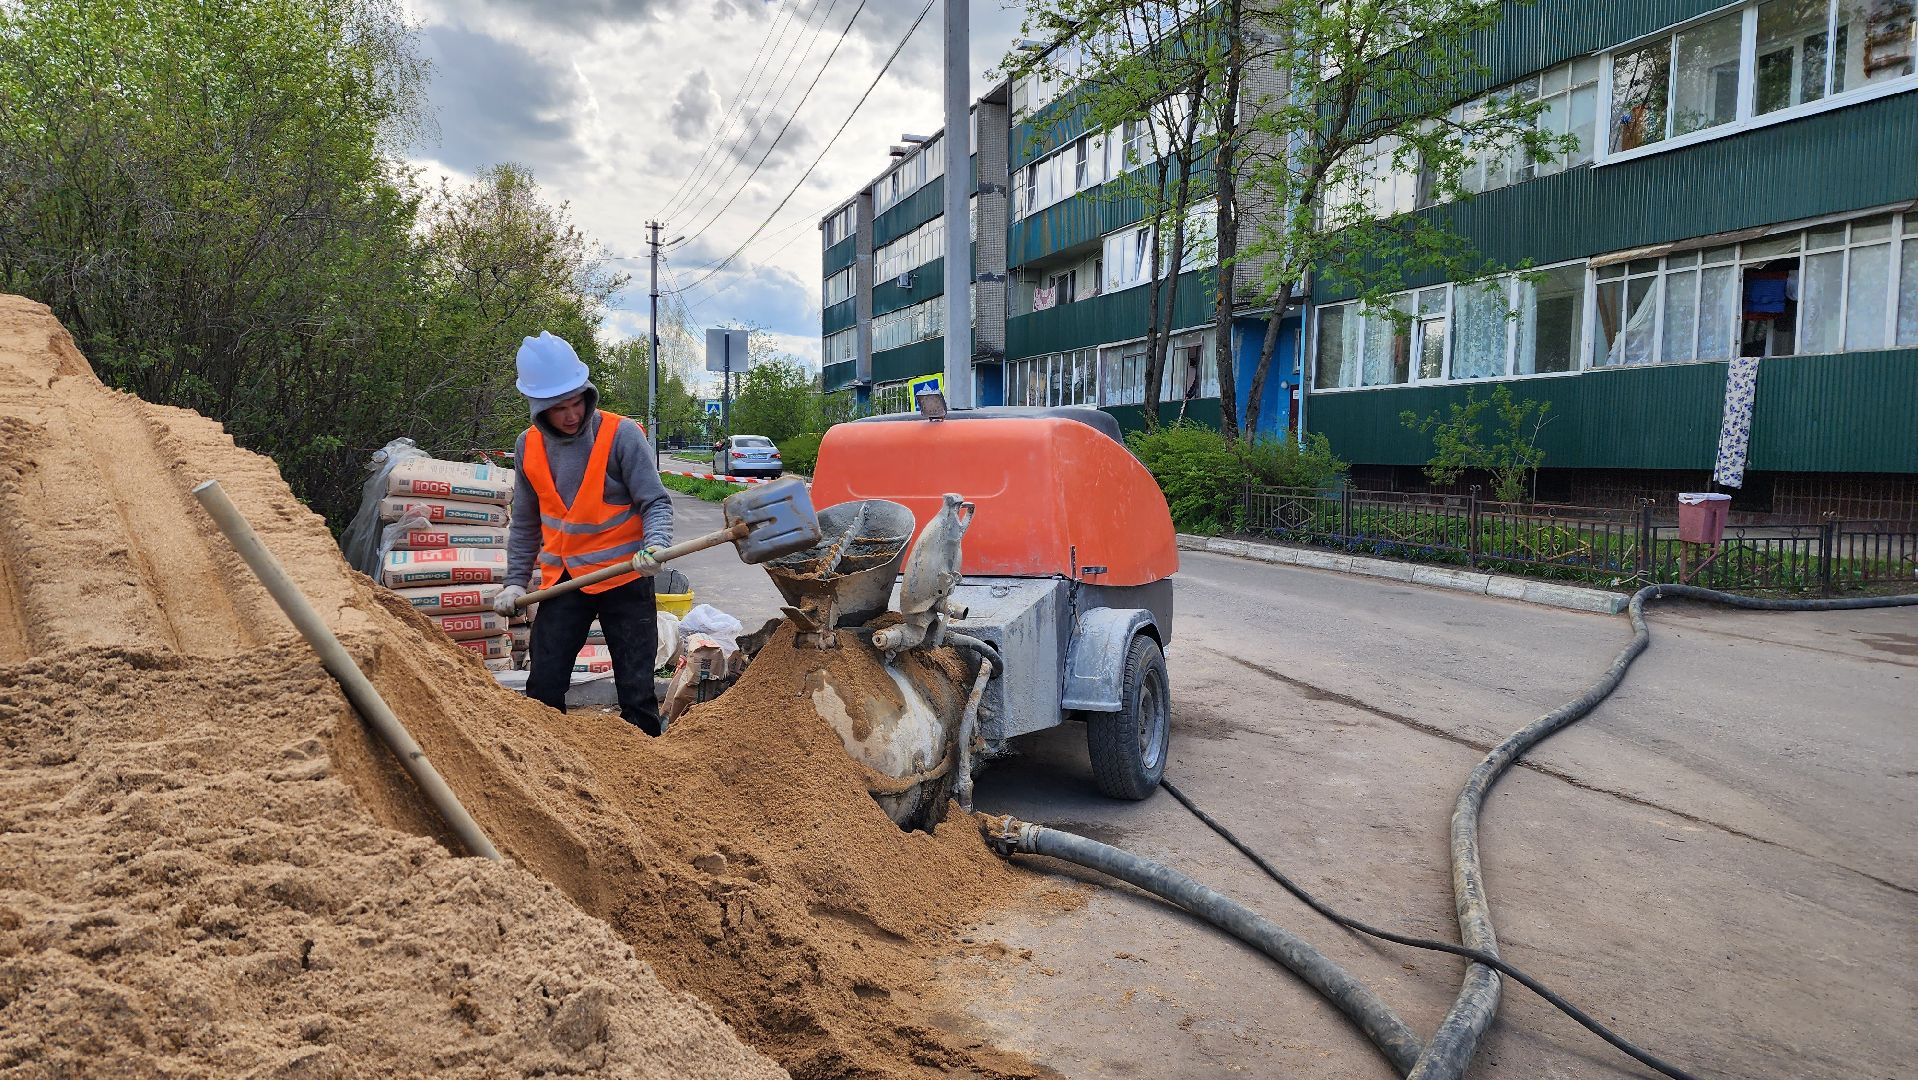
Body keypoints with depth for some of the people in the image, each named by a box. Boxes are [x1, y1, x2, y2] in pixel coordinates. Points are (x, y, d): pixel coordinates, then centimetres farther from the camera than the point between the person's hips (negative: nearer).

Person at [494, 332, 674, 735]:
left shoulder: (621, 434, -12)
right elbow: (525, 524, 13)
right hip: (561, 580, 4)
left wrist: (654, 546, -31)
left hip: (624, 578, -4)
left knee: (636, 690, 1)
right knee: (543, 687, 6)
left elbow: (656, 502, -12)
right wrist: (516, 582, 10)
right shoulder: (529, 446, 2)